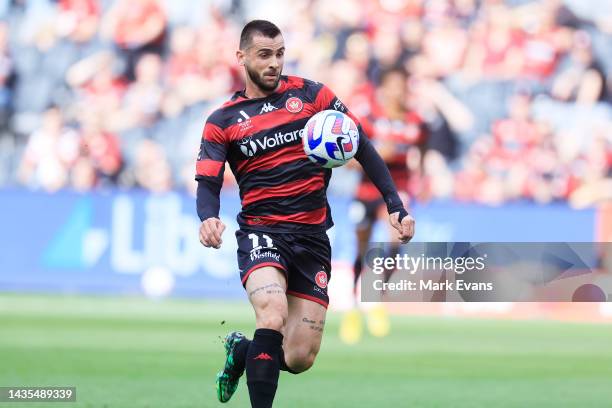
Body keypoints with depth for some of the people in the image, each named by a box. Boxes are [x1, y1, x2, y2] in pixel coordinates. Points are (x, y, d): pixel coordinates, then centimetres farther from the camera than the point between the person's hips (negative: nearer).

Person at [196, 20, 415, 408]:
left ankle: (241, 351, 30)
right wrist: (209, 218, -25)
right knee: (273, 315, -32)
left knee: (300, 359, -2)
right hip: (261, 231, -2)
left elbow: (362, 147, 4)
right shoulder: (223, 121, 4)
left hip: (312, 236, 2)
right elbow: (208, 183, -1)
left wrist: (395, 205, -5)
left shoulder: (311, 94, 4)